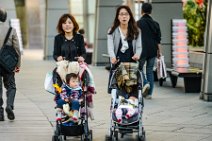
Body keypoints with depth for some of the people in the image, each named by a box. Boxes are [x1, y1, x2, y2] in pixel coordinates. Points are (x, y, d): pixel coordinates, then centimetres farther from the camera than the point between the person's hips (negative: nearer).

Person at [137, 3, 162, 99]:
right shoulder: (155, 24, 8)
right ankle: (149, 93, 9)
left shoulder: (139, 23, -6)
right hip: (153, 51, 4)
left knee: (139, 68, 11)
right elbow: (158, 40, 9)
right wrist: (159, 51, 16)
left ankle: (145, 83, -16)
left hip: (142, 50, -4)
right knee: (150, 70, 11)